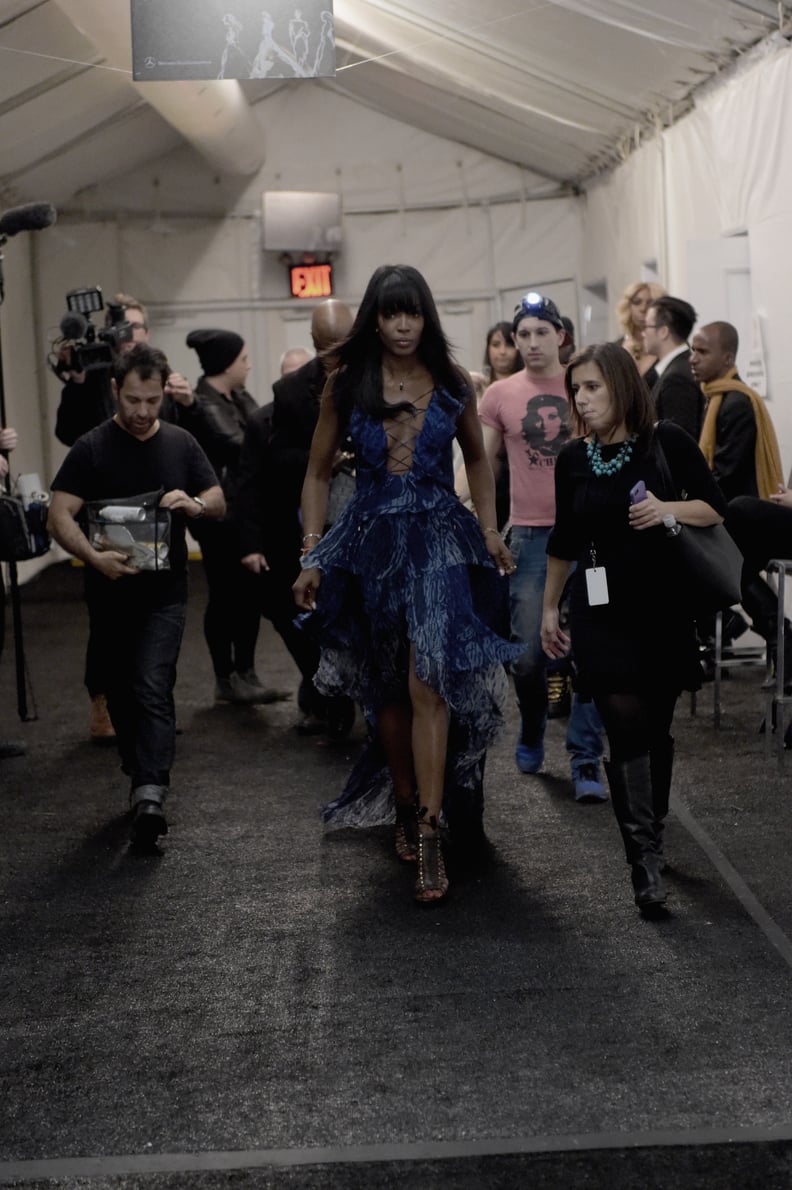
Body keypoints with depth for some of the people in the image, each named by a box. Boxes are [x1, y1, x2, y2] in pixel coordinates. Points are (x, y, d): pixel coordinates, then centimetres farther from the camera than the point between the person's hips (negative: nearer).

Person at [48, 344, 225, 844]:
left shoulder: (181, 444, 6)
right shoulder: (92, 448, -3)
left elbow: (219, 502, 11)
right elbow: (60, 515, -9)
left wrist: (195, 505, -13)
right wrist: (95, 556, -27)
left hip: (164, 591, -1)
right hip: (111, 592, 1)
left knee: (152, 687, -14)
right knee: (123, 691, 12)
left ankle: (150, 796, -22)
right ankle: (143, 777, 30)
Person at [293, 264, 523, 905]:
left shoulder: (453, 383, 3)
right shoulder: (346, 386, 2)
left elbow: (477, 458, 18)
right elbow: (319, 473, 7)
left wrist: (490, 531, 10)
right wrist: (313, 556, 1)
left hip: (440, 539, -1)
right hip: (371, 539, 1)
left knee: (428, 684, -13)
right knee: (388, 688, 10)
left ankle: (430, 835, -12)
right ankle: (404, 808, 27)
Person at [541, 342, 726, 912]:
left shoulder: (667, 442, -4)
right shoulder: (574, 458, 3)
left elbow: (716, 508, 1)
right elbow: (564, 539, 13)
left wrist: (669, 510, -17)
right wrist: (549, 608, 16)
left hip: (664, 603, 0)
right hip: (602, 609, 0)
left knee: (657, 726, 8)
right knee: (626, 726, -11)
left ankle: (652, 837, 29)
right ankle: (646, 862, -10)